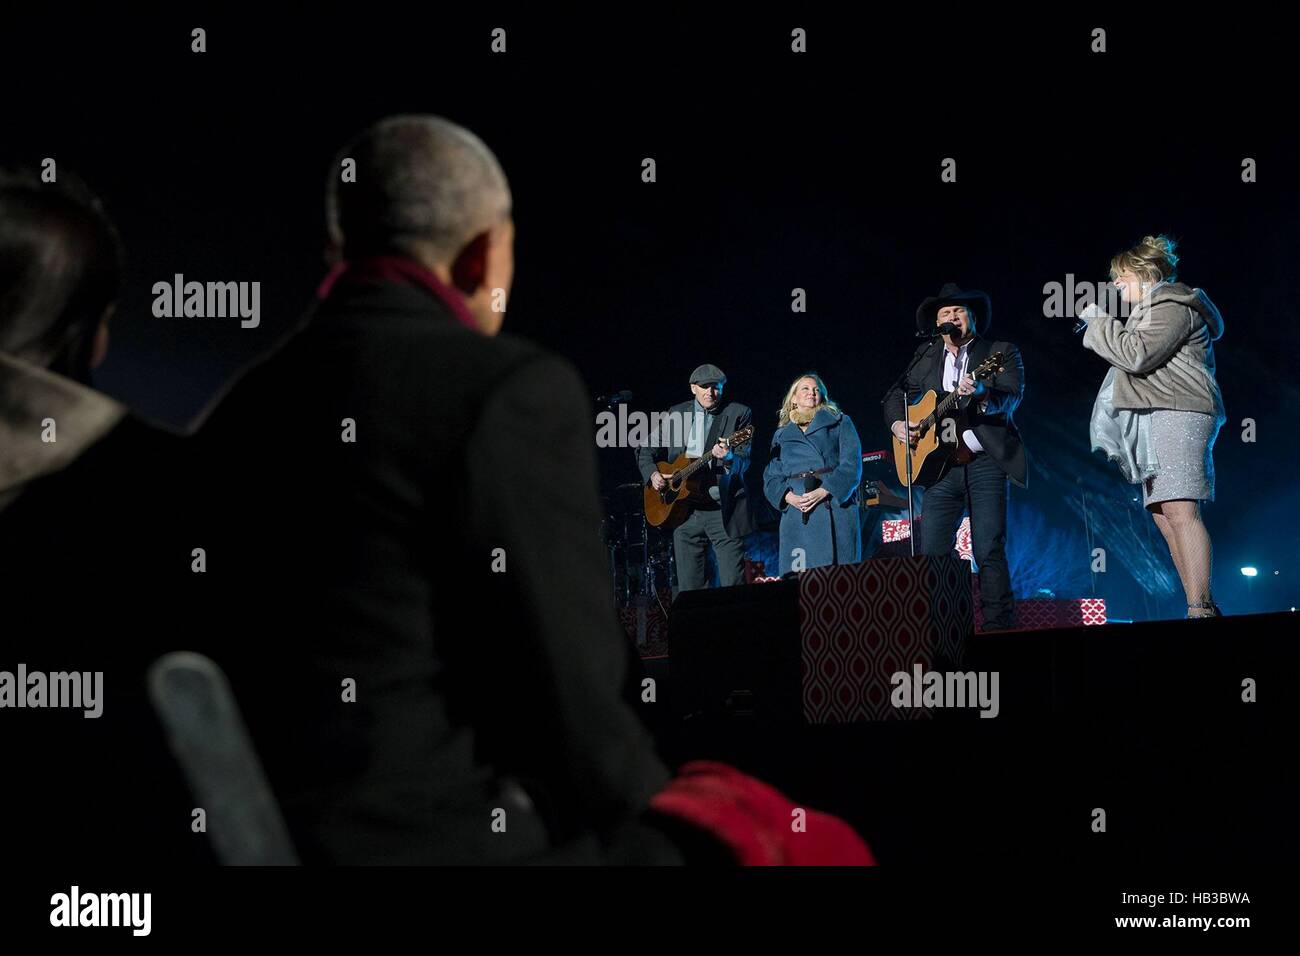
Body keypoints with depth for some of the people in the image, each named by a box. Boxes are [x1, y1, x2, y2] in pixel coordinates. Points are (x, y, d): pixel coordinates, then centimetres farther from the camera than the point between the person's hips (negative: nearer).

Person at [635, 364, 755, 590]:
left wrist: (728, 456, -27)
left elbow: (744, 463, -5)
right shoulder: (675, 414, 12)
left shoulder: (738, 414, 2)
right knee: (689, 588, 4)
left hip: (724, 510, -3)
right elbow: (645, 451, 17)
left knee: (733, 586, -8)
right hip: (684, 510, 3)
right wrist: (652, 474, -2)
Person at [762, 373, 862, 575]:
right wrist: (788, 496, -7)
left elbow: (851, 465, 1)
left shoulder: (840, 423, 14)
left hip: (835, 510, -2)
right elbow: (771, 477, 15)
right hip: (796, 516, 2)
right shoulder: (781, 435, 22)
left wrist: (823, 492, -13)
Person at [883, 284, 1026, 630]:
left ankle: (999, 628, -7)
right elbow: (896, 395, 23)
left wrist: (982, 394, -32)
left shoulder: (1001, 353, 5)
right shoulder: (926, 357, 17)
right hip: (940, 465, 4)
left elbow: (1011, 397, -10)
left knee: (989, 552, -11)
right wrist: (898, 423, 1)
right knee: (931, 553, -3)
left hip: (986, 463, -4)